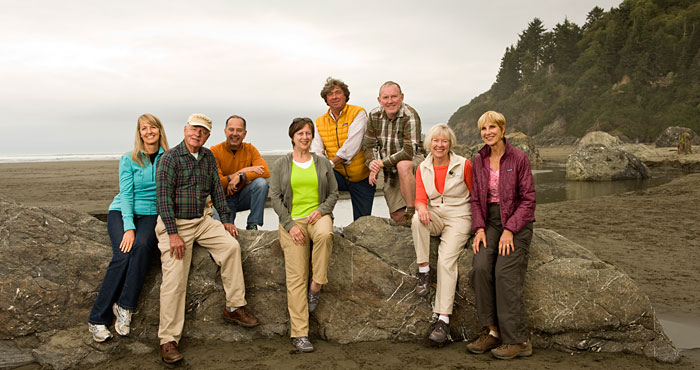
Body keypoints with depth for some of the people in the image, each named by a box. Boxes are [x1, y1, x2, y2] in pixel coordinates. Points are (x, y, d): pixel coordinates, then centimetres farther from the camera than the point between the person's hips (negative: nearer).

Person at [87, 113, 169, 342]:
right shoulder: (129, 160, 2)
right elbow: (126, 194, -5)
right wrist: (129, 228, -17)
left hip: (151, 214, 1)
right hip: (121, 212, 0)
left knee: (142, 246, -32)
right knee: (123, 255, -25)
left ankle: (125, 306, -25)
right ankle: (98, 319, -17)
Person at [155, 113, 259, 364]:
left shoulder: (208, 157, 8)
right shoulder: (170, 158, -11)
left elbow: (216, 189, 16)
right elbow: (164, 197, -16)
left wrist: (226, 219, 10)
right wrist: (173, 234, -22)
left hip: (202, 219, 6)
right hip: (174, 223, -6)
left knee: (231, 245, -13)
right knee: (174, 280, -13)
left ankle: (234, 307, -2)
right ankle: (168, 340, -8)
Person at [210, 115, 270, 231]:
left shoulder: (249, 149, -2)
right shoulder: (214, 151, -10)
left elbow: (266, 172, -16)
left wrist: (240, 176, -28)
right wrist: (243, 171, -20)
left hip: (243, 197, 3)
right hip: (223, 199, -3)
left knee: (261, 182, -26)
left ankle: (252, 226, -16)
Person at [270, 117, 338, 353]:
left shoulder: (323, 163, 14)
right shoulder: (281, 165, 9)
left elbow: (334, 192, 15)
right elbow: (275, 197, 4)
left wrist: (322, 210, -6)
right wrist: (290, 224, -8)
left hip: (318, 215, 1)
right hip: (292, 219, -1)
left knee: (325, 234, -38)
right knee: (296, 277, -13)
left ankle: (316, 287, -19)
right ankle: (299, 334, -13)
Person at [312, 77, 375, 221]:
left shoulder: (358, 113, -9)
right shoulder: (320, 122, 6)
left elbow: (351, 146, -20)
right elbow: (316, 152, -3)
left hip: (362, 177, -3)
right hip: (338, 176, 3)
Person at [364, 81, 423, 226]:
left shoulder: (410, 116, -21)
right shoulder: (374, 115, -3)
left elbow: (409, 151, -28)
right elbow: (370, 145, 3)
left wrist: (382, 163, -24)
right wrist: (372, 165, -16)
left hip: (413, 161, -5)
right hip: (390, 172, 5)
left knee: (403, 166, -41)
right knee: (397, 216, 5)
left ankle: (412, 212, -30)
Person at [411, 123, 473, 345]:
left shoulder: (463, 165, -2)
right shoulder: (423, 168, 7)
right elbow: (420, 197, 0)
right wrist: (422, 208, -24)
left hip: (458, 217, -3)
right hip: (434, 217, 3)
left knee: (446, 259, -24)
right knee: (418, 219, -32)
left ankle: (443, 319, -25)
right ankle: (423, 271, -21)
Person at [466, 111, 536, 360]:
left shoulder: (518, 158, -5)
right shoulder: (479, 160, 9)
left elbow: (528, 199, -6)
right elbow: (476, 199, 11)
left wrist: (510, 230, -14)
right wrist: (480, 228, -4)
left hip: (516, 221, -4)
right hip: (490, 221, 4)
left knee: (505, 272, -21)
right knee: (481, 266, -22)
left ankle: (517, 341, -14)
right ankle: (491, 331, -12)